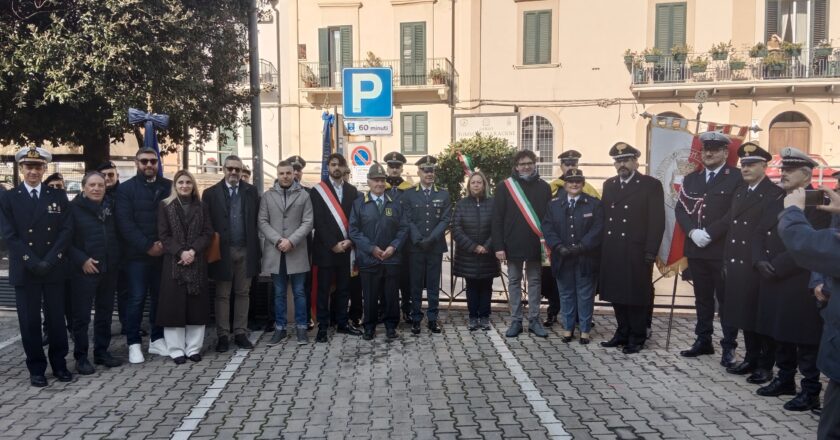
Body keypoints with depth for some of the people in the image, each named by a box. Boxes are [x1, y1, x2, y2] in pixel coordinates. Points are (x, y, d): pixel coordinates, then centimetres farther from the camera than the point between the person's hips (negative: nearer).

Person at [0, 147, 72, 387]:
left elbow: (66, 230, -1)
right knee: (30, 321, 4)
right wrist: (33, 263, -13)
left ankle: (59, 364, 20)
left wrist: (49, 261, -11)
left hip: (55, 269, 1)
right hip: (25, 271, -1)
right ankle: (36, 368, 15)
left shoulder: (58, 196, 7)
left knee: (57, 318, 7)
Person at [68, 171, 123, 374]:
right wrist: (82, 260, -16)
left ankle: (102, 352, 24)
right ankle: (81, 357, 12)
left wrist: (116, 260, 5)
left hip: (109, 269, 5)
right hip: (84, 270, -5)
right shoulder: (74, 208, -6)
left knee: (105, 313, 12)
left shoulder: (110, 205, 8)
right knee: (81, 315, 2)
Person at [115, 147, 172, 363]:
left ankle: (157, 339, 20)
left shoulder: (168, 186, 8)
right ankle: (134, 344, 9)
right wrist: (147, 246, -14)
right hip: (137, 254, -3)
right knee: (136, 299, 0)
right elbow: (125, 222, -8)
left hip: (163, 252, 3)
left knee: (159, 297, 9)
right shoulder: (126, 188, 1)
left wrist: (164, 243, -9)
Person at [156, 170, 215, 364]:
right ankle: (176, 349, 5)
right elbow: (164, 235, -2)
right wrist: (180, 252, -15)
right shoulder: (165, 206, 4)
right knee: (174, 305, -2)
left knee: (196, 305, 3)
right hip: (173, 262, -2)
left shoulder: (201, 207, 10)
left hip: (197, 263, 2)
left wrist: (193, 251, -13)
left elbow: (208, 233, 2)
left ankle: (194, 348, 10)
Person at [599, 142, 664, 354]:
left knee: (636, 295, 3)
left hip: (637, 253, -5)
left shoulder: (651, 185, -3)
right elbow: (604, 216, 12)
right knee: (617, 294, 12)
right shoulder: (608, 185, 14)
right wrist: (602, 247, 6)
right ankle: (623, 333, 26)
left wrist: (650, 253, -13)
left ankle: (637, 337, 16)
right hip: (612, 253, 5)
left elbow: (657, 221, -7)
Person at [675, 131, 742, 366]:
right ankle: (703, 341, 23)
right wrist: (692, 232, -10)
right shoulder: (691, 179, 13)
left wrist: (709, 233, -18)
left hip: (723, 250, -5)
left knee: (726, 299, 2)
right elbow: (680, 209, 7)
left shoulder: (737, 178, -3)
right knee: (702, 298, 13)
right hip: (696, 249, 5)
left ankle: (729, 346, 11)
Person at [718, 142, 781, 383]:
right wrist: (726, 260, 11)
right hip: (737, 265, 7)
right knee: (745, 314, 14)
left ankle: (765, 365, 14)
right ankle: (751, 359, 26)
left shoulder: (776, 194, -8)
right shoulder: (739, 192, 14)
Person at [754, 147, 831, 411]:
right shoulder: (776, 203, 16)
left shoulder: (817, 203, -10)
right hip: (774, 282, 8)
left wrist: (777, 266, -18)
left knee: (805, 340, -1)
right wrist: (760, 261, -4)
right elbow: (761, 235, 13)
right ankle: (785, 380, 29)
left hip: (801, 285, -8)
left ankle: (810, 392, 8)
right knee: (780, 335, 16)